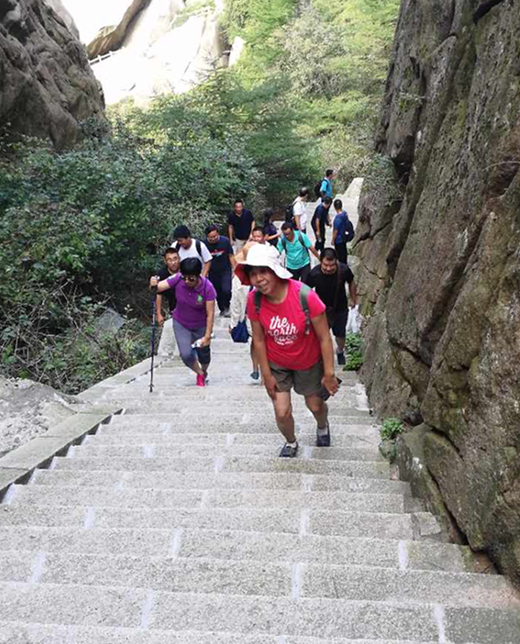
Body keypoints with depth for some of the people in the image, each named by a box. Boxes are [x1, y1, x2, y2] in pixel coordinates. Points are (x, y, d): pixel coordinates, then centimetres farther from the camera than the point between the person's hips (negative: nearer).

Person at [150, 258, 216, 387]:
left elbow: (210, 314, -22)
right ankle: (200, 374, 21)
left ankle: (204, 373, 50)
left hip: (200, 326, -1)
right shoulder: (178, 280, -22)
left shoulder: (207, 287, -27)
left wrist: (207, 336, -22)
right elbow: (157, 288, -20)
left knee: (203, 355, 13)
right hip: (181, 324, 1)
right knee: (186, 354, -12)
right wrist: (153, 285, -44)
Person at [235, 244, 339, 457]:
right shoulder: (254, 300, -23)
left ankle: (322, 426, 58)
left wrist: (329, 374, -16)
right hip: (276, 364, 2)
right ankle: (291, 442, 41)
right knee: (282, 412, 5)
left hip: (309, 362, -1)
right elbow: (259, 340, -10)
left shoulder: (305, 296, -33)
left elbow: (324, 338, -22)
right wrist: (266, 374, -3)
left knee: (315, 405, 20)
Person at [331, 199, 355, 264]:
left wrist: (333, 240, -10)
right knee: (344, 251, 25)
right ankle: (344, 264, 42)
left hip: (338, 240, -8)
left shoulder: (338, 218, -30)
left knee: (340, 254, 8)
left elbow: (336, 231, -23)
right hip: (344, 237, 8)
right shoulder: (345, 213, -7)